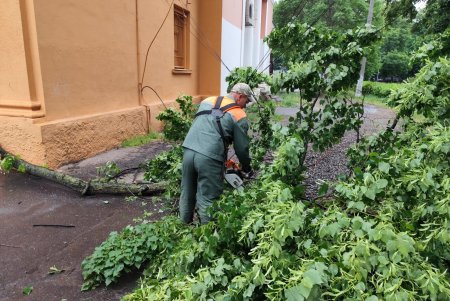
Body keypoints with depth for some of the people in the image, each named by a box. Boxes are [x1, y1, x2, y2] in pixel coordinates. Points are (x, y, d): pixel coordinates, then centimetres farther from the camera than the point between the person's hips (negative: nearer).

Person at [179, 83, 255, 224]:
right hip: (209, 158, -6)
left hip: (188, 150, 6)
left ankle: (185, 225, 37)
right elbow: (242, 148, 5)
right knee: (207, 200, 5)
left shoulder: (208, 101, 18)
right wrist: (247, 168, 23)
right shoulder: (239, 116, 2)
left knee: (187, 193, 20)